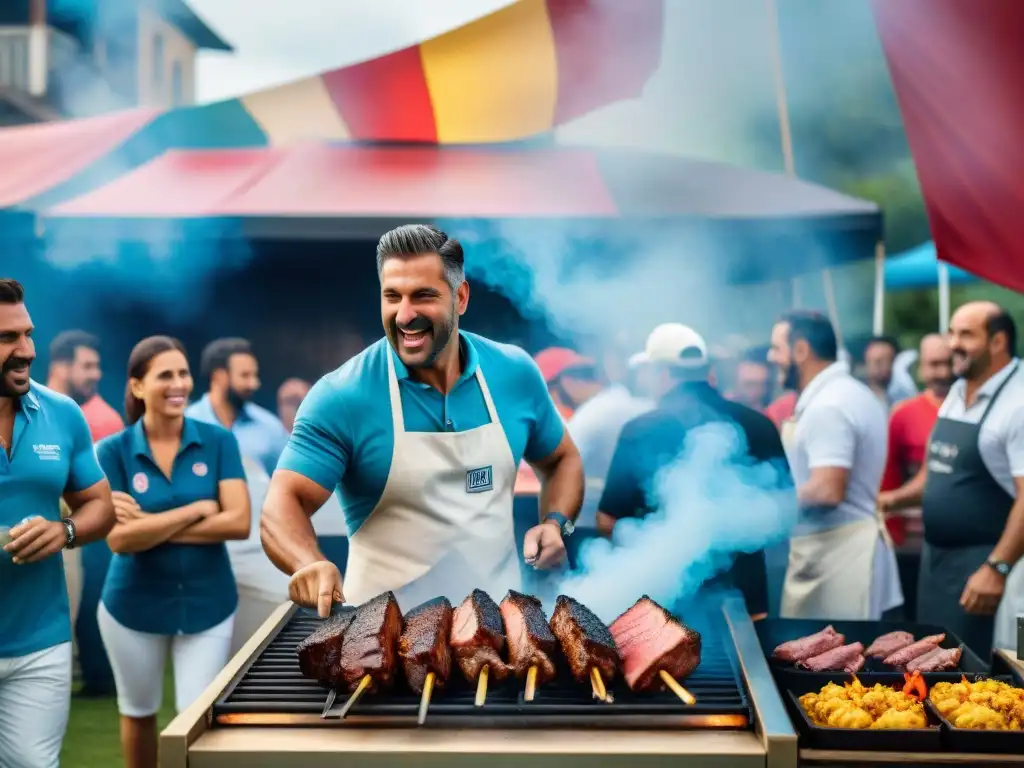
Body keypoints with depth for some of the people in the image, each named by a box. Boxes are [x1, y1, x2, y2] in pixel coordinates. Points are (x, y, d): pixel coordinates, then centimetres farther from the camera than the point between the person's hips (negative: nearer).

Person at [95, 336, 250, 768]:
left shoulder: (219, 441, -6)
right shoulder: (113, 451, -8)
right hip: (134, 605, 1)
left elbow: (239, 522, -15)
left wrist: (151, 524, -18)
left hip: (208, 603, 0)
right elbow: (120, 538, -17)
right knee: (138, 713, 19)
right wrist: (198, 509, -17)